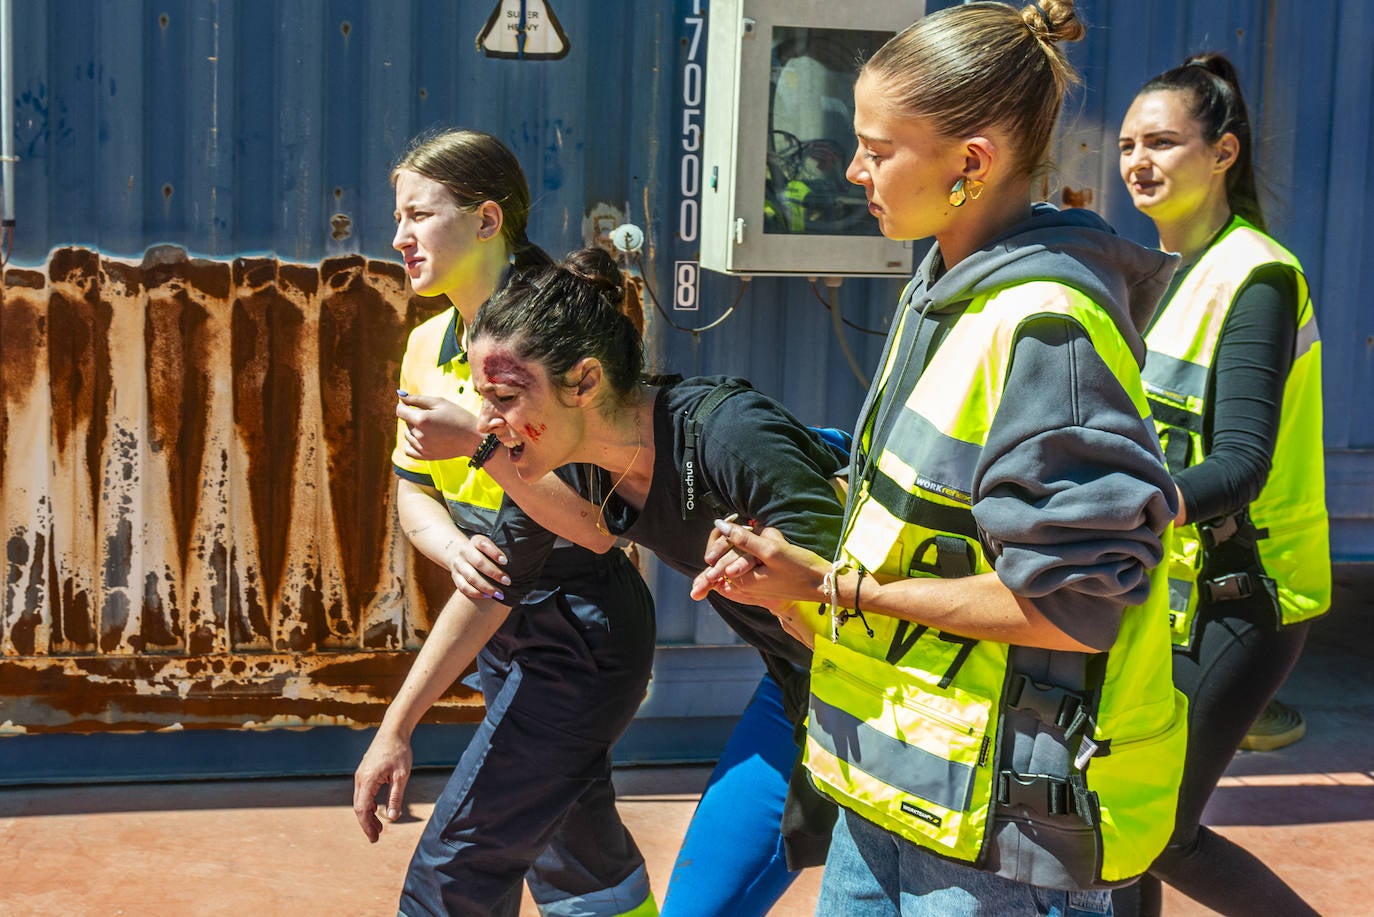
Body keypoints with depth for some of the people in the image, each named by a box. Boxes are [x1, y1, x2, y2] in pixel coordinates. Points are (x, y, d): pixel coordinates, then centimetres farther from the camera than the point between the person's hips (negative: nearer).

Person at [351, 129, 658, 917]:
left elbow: (515, 545, -26)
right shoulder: (430, 344, 4)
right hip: (509, 625, 9)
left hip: (579, 637, -9)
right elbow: (411, 489, 6)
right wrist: (465, 559, -21)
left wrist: (396, 728, -24)